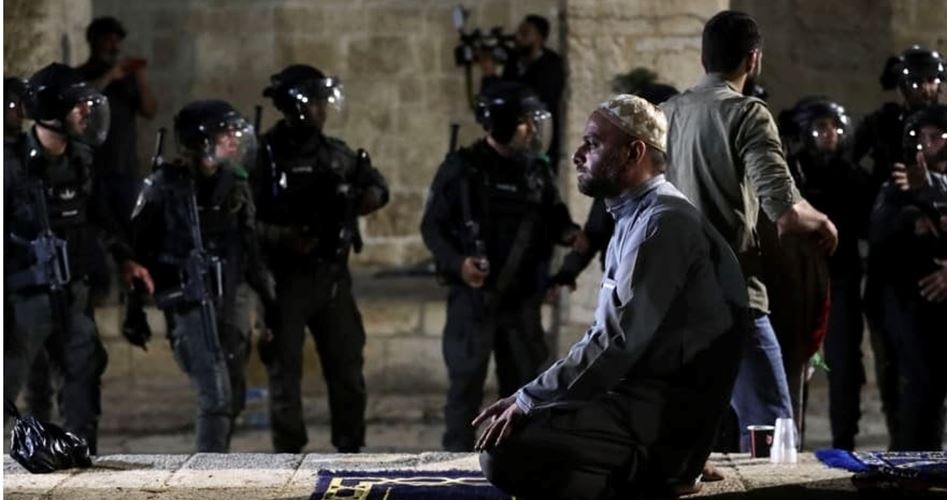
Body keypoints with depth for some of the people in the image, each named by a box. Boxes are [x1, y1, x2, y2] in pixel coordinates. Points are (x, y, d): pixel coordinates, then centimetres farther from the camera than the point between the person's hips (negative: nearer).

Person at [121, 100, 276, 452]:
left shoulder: (234, 185, 8)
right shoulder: (163, 186, -9)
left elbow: (251, 248, 17)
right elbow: (134, 249, -4)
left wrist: (270, 300, 17)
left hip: (228, 303, 7)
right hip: (188, 303, -7)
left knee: (233, 398, 13)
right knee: (216, 397, -15)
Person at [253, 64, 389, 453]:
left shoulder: (336, 153, 7)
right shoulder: (266, 155, -10)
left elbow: (377, 189, 18)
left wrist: (353, 202, -2)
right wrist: (281, 235, -26)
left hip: (332, 276, 5)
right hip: (285, 280, -5)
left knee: (347, 364, 9)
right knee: (285, 371, 2)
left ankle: (351, 450, 20)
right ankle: (289, 458, 9)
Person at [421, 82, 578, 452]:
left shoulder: (537, 170, 7)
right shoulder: (462, 168, -6)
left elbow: (553, 220, 12)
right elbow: (432, 226, -5)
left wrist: (569, 233, -11)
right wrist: (457, 262, -20)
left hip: (522, 296, 5)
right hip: (473, 295, -5)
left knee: (525, 381, 10)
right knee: (467, 382, -1)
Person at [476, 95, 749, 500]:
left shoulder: (664, 222, -14)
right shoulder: (635, 217, 19)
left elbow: (618, 341, -21)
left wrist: (528, 401, -16)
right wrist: (530, 398, 9)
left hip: (661, 417, -10)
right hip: (637, 399, 10)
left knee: (504, 451, -21)